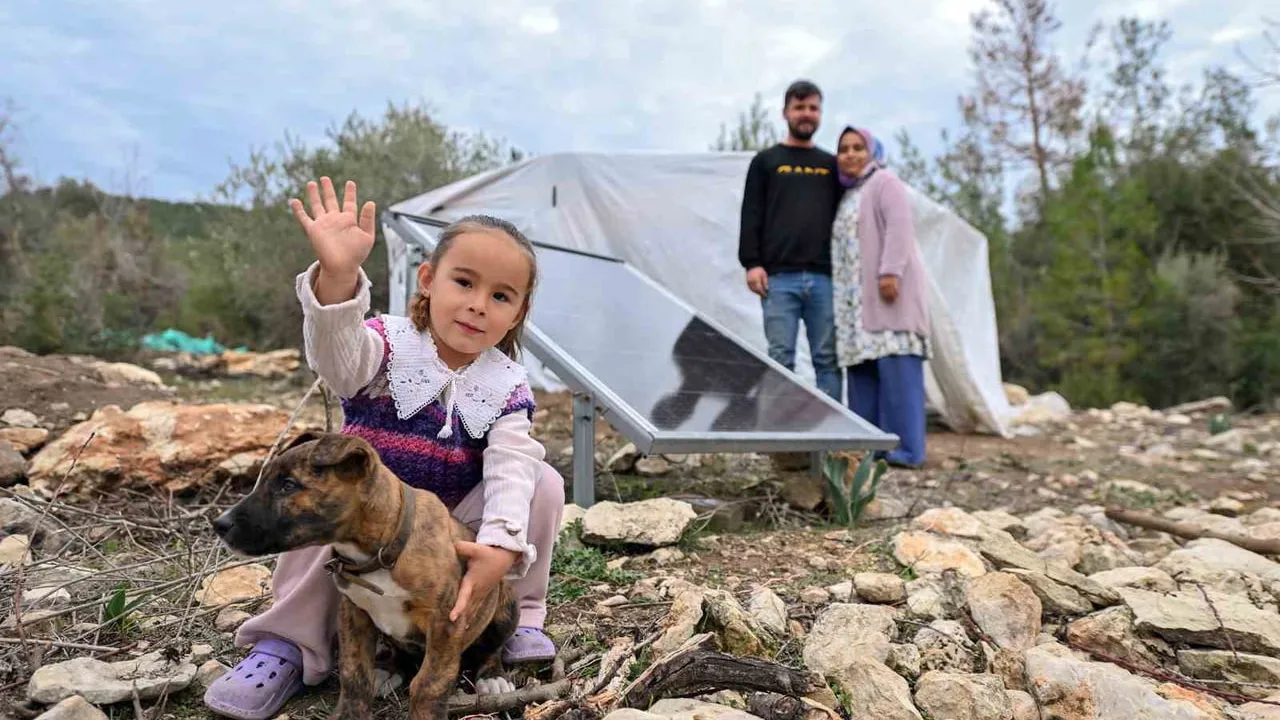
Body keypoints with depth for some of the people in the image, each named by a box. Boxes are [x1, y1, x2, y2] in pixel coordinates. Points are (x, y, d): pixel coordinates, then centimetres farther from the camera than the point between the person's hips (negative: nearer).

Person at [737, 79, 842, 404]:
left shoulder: (831, 165, 19)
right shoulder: (766, 161, 13)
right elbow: (751, 217, 6)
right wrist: (752, 263, -6)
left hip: (825, 277, 2)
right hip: (779, 277, -2)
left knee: (828, 360, 0)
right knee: (781, 359, -4)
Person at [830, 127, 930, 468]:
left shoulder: (885, 182, 3)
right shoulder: (848, 195, 26)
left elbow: (899, 226, -12)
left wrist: (891, 272, -24)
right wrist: (838, 292, 15)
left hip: (887, 291, -8)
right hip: (857, 298, 8)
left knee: (895, 365, -12)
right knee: (862, 368, 2)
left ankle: (906, 448, -12)